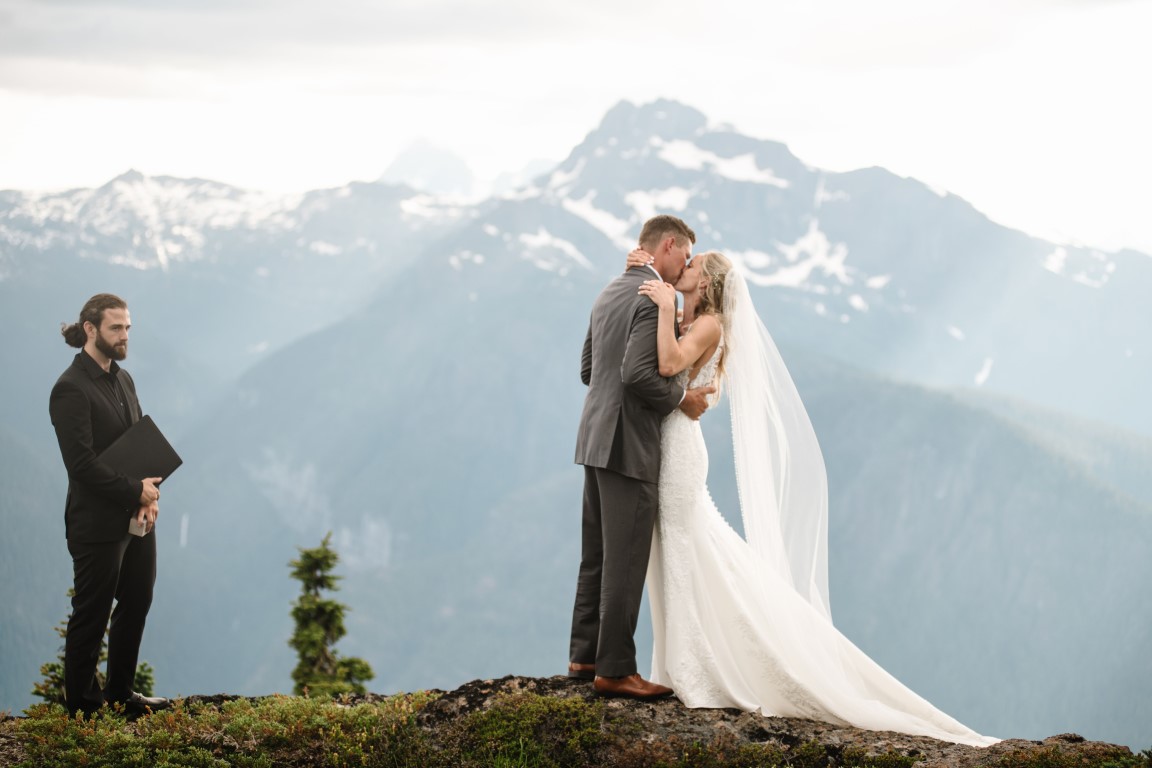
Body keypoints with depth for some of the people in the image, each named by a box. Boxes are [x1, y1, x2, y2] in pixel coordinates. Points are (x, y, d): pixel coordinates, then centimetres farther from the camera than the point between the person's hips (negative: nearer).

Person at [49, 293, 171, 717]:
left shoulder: (123, 379, 11)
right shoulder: (71, 388, -15)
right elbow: (82, 463, -21)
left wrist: (149, 495, -4)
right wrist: (136, 492, -17)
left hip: (137, 520, 8)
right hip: (98, 524, -8)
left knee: (137, 604, 16)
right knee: (92, 615, 3)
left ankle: (120, 691, 30)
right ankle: (80, 704, 15)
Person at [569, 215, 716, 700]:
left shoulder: (609, 293, 15)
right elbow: (637, 374, -25)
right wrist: (681, 398, -10)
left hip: (596, 440, 10)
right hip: (630, 445, -9)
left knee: (597, 557, 15)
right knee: (625, 561, -5)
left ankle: (585, 655, 21)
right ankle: (614, 670, -2)